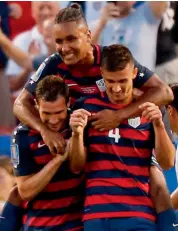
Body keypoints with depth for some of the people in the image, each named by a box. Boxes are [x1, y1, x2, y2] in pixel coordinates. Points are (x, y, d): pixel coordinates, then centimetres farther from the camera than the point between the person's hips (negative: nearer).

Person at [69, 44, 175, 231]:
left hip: (139, 213, 0)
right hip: (97, 213, 0)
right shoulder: (87, 107, 6)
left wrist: (158, 125, -14)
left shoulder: (148, 109, 8)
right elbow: (76, 166, 6)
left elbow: (167, 163, 2)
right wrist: (77, 133, -14)